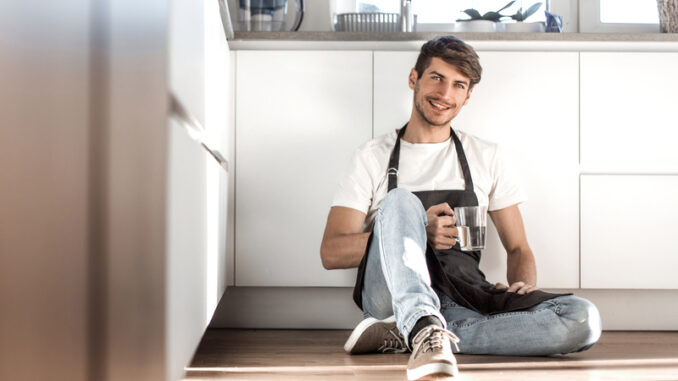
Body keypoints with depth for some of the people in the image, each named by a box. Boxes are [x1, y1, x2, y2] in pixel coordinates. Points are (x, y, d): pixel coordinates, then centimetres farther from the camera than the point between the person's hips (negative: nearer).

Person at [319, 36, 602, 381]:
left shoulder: (486, 158, 18)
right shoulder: (374, 157, 10)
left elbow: (518, 248, 19)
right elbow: (331, 253, 0)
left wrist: (524, 285, -6)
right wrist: (419, 233, -13)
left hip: (464, 301, 3)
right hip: (393, 296, -2)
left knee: (583, 320, -24)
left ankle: (404, 334, -26)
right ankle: (423, 326, -47)